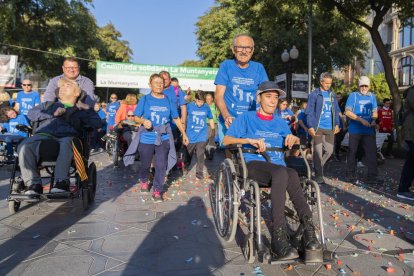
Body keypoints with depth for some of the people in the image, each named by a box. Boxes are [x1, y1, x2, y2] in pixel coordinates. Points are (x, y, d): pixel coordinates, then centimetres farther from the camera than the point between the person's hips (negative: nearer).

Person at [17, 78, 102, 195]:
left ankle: (61, 181, -43)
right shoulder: (49, 105, 37)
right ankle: (34, 184, -28)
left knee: (67, 143, -41)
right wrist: (52, 114, 7)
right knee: (24, 147, -30)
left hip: (67, 136, -2)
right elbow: (31, 113, 19)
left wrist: (88, 109, 11)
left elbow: (98, 124, 16)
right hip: (44, 134, 3)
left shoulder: (80, 110, 29)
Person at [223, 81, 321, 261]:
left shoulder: (280, 122, 25)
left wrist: (293, 139, 3)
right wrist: (249, 140, -14)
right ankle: (308, 229, -38)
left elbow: (293, 150, 26)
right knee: (281, 172, -37)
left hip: (279, 168, 4)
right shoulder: (247, 118, 12)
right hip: (254, 165, -3)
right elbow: (226, 140, 1)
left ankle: (279, 237, -39)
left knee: (291, 174, -34)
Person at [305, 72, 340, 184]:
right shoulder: (314, 94, -2)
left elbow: (336, 111, 19)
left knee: (329, 150, 7)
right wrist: (311, 126, -13)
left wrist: (337, 124, 10)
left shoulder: (332, 95, 14)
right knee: (318, 151, -2)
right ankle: (319, 175, 6)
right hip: (318, 127, -5)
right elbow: (309, 112, -6)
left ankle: (317, 166, 30)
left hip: (330, 128, 5)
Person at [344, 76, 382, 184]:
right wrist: (361, 120, -18)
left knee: (372, 152, -5)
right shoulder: (353, 95, -2)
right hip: (355, 130, -3)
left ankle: (372, 176, -2)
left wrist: (374, 120, -7)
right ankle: (350, 174, 19)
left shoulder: (372, 96, 11)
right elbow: (348, 112, -9)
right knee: (352, 152, 7)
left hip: (369, 130, 3)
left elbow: (375, 111, 14)